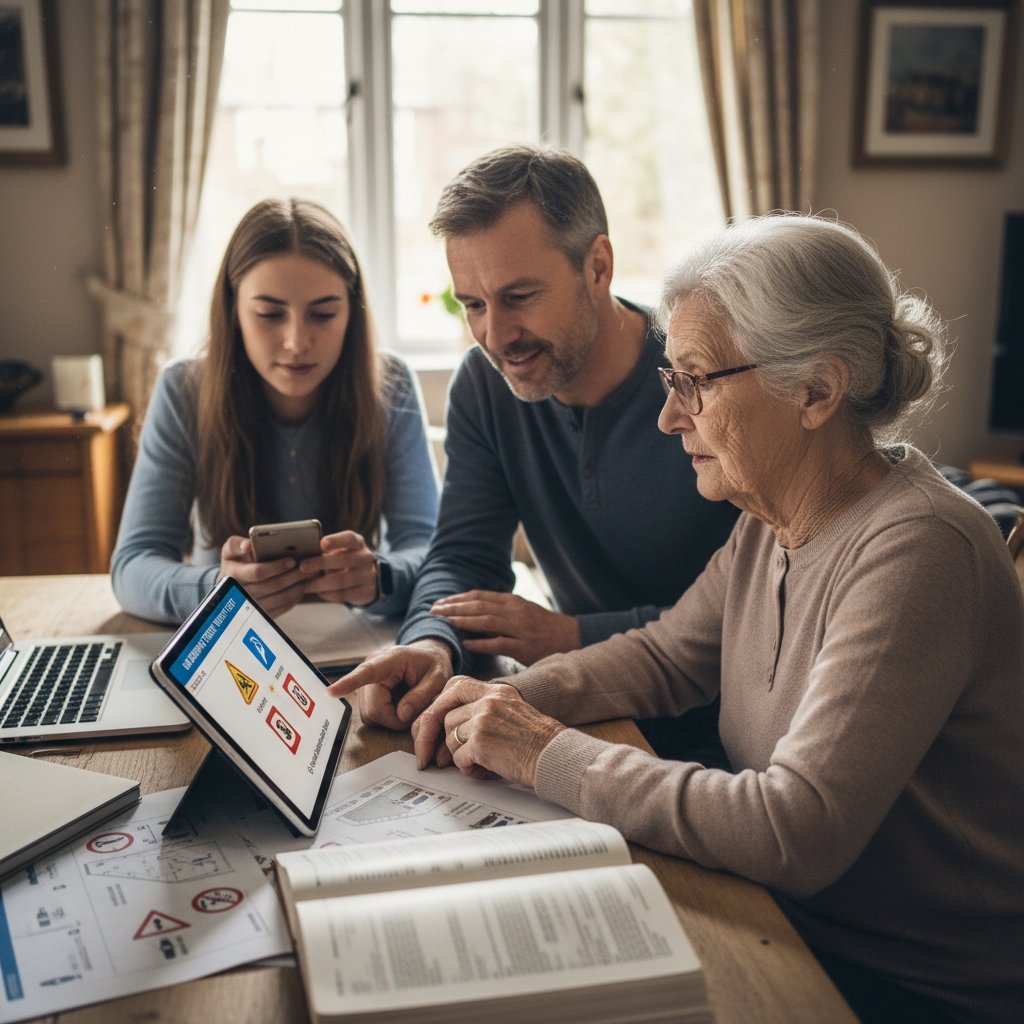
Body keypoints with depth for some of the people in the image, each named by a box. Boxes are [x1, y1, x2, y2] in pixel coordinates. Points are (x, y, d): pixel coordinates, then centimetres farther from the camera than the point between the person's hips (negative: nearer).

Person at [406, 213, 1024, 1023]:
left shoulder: (916, 553, -27)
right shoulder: (771, 524, -1)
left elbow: (795, 832, -32)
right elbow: (665, 656, 12)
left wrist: (550, 756, -24)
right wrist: (519, 697, -6)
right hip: (797, 926, 7)